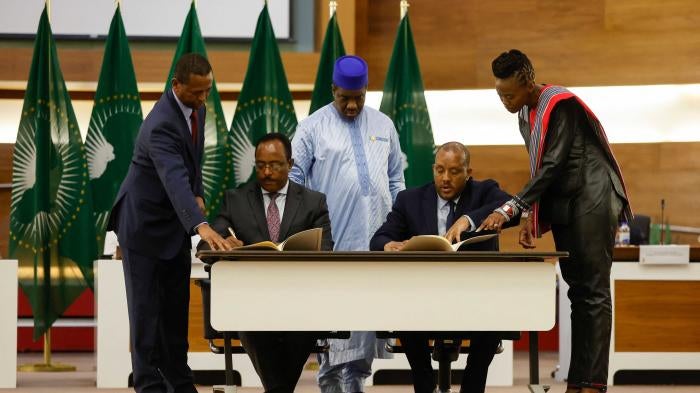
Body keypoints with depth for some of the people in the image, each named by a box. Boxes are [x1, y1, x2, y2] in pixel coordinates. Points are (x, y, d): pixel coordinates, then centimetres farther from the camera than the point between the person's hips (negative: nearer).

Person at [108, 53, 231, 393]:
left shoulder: (195, 107, -2)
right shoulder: (161, 124, -31)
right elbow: (174, 180, -45)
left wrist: (197, 193, 3)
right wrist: (201, 226, -56)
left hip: (174, 222, 8)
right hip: (146, 221, -8)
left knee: (176, 306, 11)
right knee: (146, 307, -3)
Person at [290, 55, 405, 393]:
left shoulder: (383, 125, 11)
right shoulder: (313, 127, 0)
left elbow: (396, 179, 17)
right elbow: (293, 182, 1)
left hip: (375, 238, 3)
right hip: (331, 240, -3)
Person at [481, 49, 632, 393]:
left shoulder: (560, 104, -18)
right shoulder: (525, 114, 9)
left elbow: (554, 165, -24)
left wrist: (510, 209, -27)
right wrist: (532, 217, 9)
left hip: (591, 203, -9)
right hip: (563, 206, 9)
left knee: (593, 292, -10)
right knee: (577, 292, 6)